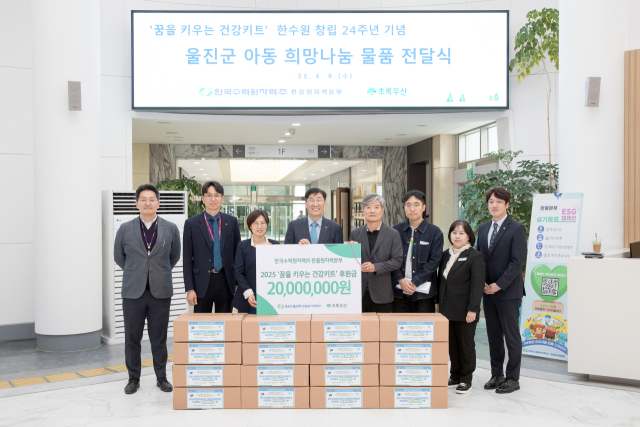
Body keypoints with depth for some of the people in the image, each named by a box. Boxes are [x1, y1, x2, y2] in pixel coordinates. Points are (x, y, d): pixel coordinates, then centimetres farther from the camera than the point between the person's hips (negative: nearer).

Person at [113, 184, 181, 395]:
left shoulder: (171, 229, 2)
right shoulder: (125, 229, 2)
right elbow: (119, 256, 15)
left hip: (160, 291, 0)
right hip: (133, 292, 0)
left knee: (159, 338, 7)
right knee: (132, 338, 7)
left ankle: (162, 377, 20)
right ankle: (133, 378, 21)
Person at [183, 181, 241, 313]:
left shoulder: (231, 222, 7)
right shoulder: (192, 224, 1)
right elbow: (187, 259, 0)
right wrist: (189, 289, -5)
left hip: (225, 281, 2)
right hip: (202, 282, -1)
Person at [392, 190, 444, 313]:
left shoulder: (434, 232, 1)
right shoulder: (396, 230, 9)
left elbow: (434, 261, -5)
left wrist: (414, 282, -12)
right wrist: (400, 280, -10)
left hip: (423, 292, -2)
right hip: (400, 291, 2)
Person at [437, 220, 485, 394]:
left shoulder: (475, 257, -8)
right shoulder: (446, 255, 11)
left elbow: (477, 285, -13)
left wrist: (472, 309, -18)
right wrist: (440, 303, 12)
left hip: (464, 312, -6)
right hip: (448, 309, 6)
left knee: (466, 345, 6)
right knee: (452, 344, 13)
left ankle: (466, 380, 18)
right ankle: (455, 376, 26)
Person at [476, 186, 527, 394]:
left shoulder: (516, 229, -7)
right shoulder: (483, 229, 12)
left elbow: (517, 262, -14)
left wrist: (499, 285, -16)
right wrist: (482, 282, 1)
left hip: (508, 291, -6)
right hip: (488, 291, 6)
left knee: (512, 336, 3)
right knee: (493, 335, 12)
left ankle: (513, 378, 13)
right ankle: (496, 375, 24)